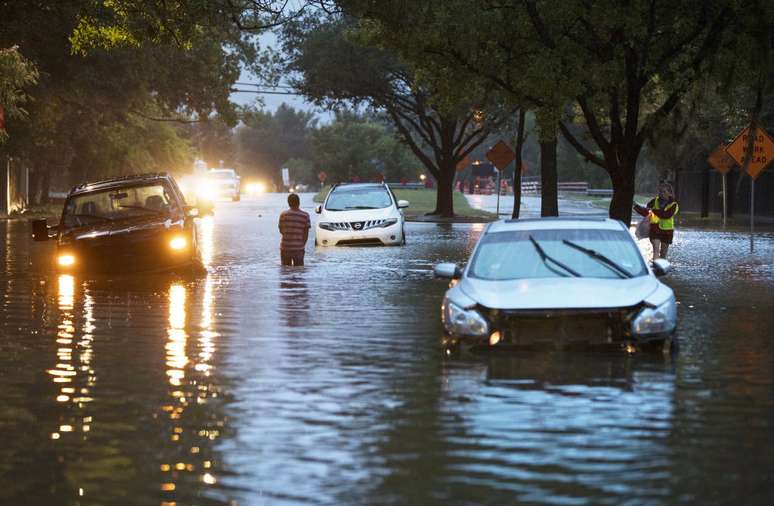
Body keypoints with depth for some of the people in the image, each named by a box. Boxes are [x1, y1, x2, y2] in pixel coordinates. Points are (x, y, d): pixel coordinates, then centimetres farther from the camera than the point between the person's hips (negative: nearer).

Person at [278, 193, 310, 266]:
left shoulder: (283, 214, -2)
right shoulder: (305, 216, -4)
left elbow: (281, 230, 6)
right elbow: (306, 233, -2)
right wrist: (302, 245, 9)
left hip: (285, 247, 1)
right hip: (298, 248, -1)